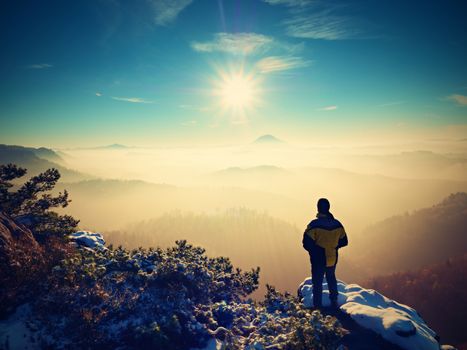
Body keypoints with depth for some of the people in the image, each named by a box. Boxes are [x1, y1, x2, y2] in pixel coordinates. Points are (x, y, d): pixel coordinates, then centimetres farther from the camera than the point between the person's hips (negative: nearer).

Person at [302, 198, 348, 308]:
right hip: (333, 259, 5)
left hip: (318, 260, -4)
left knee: (317, 283, 9)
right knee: (331, 279, 27)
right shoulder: (337, 224, -5)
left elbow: (307, 243, -21)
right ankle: (334, 302, 38)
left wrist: (314, 251, 0)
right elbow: (344, 242, 5)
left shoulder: (314, 224, -21)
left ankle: (318, 306, 15)